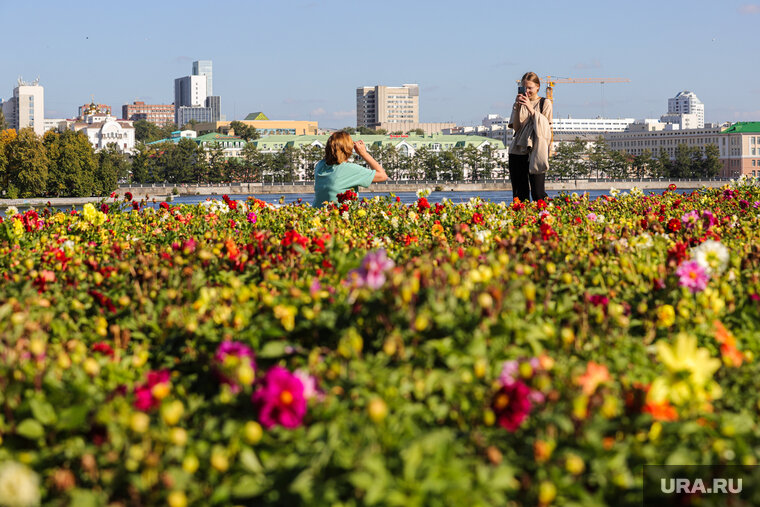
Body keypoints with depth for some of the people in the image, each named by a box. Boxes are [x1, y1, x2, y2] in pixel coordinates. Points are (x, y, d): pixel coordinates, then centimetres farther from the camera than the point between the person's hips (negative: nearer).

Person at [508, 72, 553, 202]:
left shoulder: (545, 103, 5)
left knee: (537, 193, -10)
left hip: (536, 151, -3)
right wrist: (518, 107, -9)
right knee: (519, 193, 2)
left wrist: (530, 108, -14)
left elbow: (544, 126, -6)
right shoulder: (519, 104, 13)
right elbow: (516, 127, 2)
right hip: (518, 151, 3)